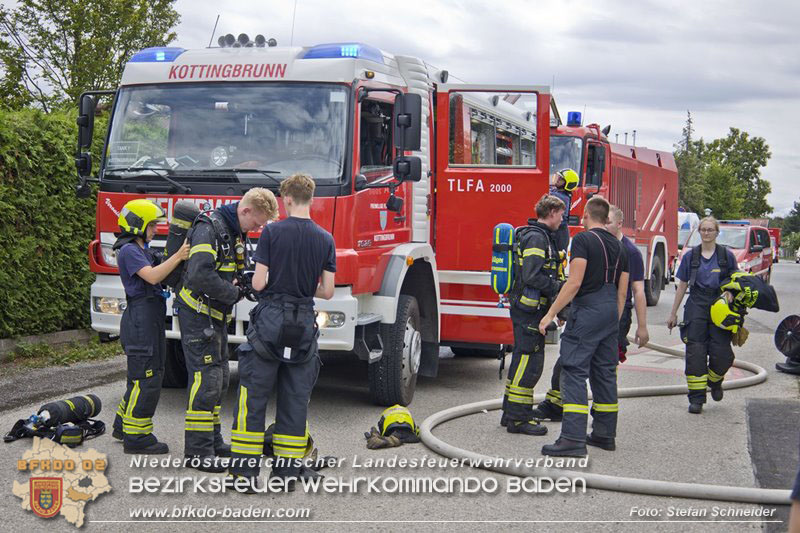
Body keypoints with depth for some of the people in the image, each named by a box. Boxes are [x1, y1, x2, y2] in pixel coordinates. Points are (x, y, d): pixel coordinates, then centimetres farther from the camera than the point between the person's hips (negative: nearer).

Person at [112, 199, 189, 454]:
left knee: (142, 376, 17)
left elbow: (158, 276, 18)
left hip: (151, 320, 11)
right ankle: (136, 437, -5)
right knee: (146, 378, -9)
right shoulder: (129, 250, -11)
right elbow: (152, 276, -23)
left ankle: (123, 426, 27)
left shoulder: (142, 250, 22)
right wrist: (177, 257, -29)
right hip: (140, 318, -11)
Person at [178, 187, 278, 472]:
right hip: (197, 312, -10)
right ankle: (197, 450, -8)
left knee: (219, 379, 14)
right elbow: (200, 275, -30)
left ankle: (212, 440, 24)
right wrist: (234, 293, -18)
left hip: (217, 315, 10)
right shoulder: (209, 228, -19)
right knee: (206, 378, -12)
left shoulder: (236, 232, 11)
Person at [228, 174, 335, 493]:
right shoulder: (325, 239, 3)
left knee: (254, 396, 3)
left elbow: (258, 283, -9)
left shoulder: (272, 232, -6)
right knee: (296, 399, 10)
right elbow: (327, 291, 3)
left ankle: (245, 472, 3)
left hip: (270, 321, -3)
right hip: (304, 324, 3)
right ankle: (288, 471, 13)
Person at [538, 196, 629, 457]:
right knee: (605, 372, 14)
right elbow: (622, 291, 16)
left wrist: (550, 314, -13)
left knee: (574, 371, -10)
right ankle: (605, 434, 20)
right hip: (611, 312, 8)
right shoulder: (618, 246, 16)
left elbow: (574, 283, -16)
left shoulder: (583, 240, -8)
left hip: (587, 309, -8)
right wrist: (614, 324, 24)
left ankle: (573, 438, -18)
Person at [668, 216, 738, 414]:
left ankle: (715, 381, 28)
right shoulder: (691, 256, 7)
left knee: (722, 353, -5)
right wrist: (673, 313, 12)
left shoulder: (726, 256, 3)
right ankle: (696, 398, 1)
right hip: (696, 307, 1)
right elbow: (682, 285, 11)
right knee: (695, 353, -4)